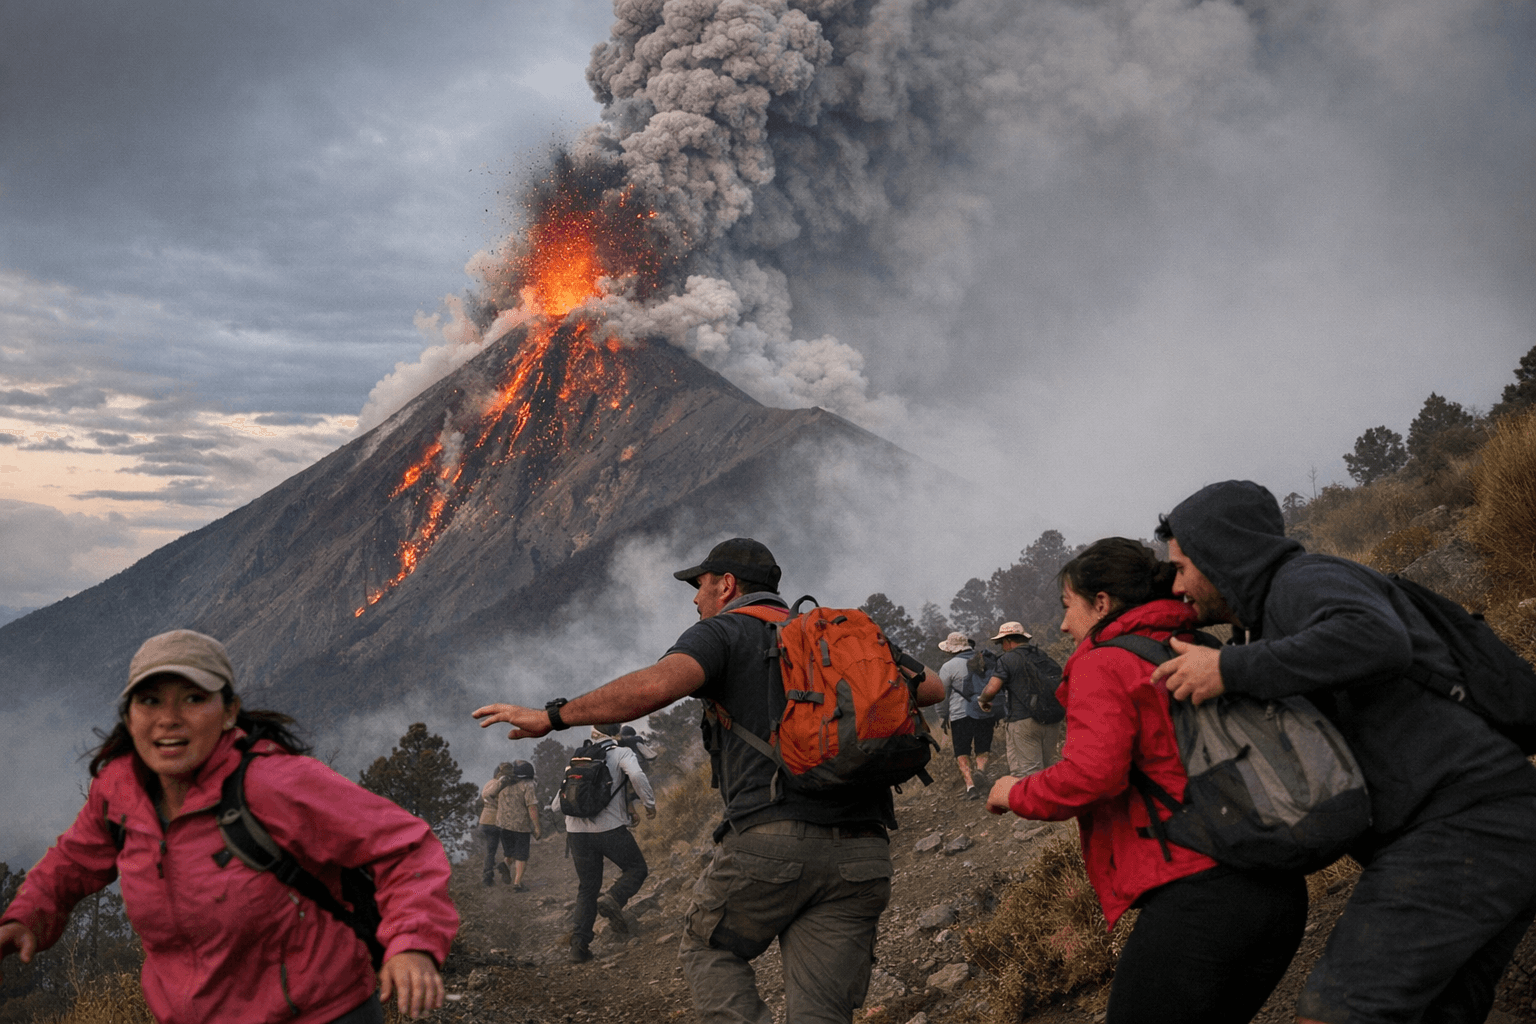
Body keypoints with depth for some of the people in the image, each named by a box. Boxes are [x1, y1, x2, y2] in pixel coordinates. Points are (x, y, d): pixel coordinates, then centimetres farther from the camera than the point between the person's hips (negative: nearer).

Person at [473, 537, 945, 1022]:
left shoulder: (722, 632, 5)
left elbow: (657, 684, -15)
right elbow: (930, 688, 24)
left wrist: (551, 716, -9)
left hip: (773, 841, -5)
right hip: (861, 855, 5)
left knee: (710, 950, 21)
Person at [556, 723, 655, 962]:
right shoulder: (622, 754, 1)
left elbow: (564, 791, 21)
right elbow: (637, 776, -19)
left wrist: (553, 808, 43)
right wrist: (650, 803, -6)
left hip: (577, 831, 5)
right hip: (610, 828, -5)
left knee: (587, 887, 13)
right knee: (636, 869, 14)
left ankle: (579, 944, 4)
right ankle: (613, 899, -14)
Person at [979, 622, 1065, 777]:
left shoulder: (1007, 660, -2)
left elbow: (991, 689, -12)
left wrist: (983, 701, 8)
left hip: (1023, 721, -6)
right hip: (1053, 721, 6)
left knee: (1027, 772, -7)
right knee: (1052, 768, 14)